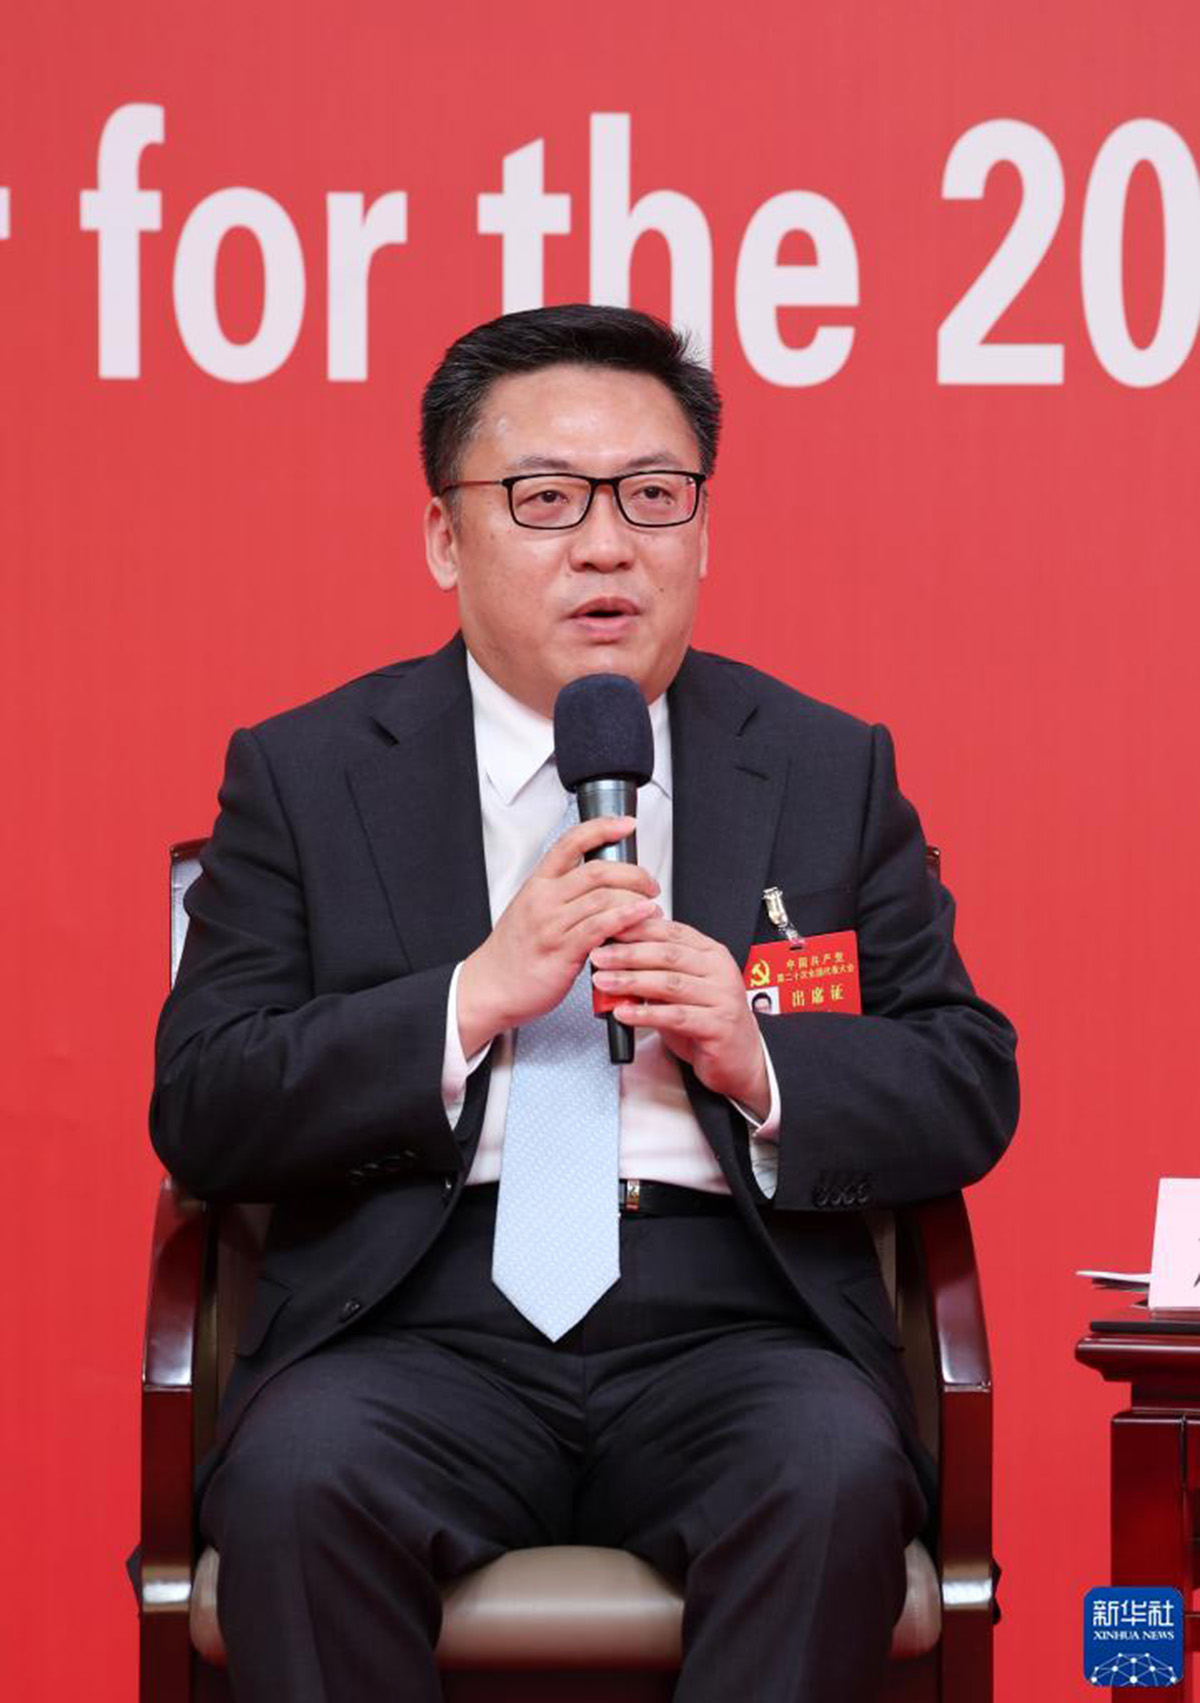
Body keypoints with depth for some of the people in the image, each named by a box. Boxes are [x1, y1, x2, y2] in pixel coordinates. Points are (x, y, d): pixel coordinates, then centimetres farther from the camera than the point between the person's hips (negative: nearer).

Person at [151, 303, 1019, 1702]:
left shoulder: (827, 771, 15)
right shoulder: (304, 776, 11)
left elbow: (971, 1089, 12)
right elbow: (198, 1116, 2)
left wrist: (763, 1065, -8)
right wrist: (474, 996, -11)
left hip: (730, 1332, 1)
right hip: (420, 1330, -1)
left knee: (839, 1474, -32)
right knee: (295, 1477, -33)